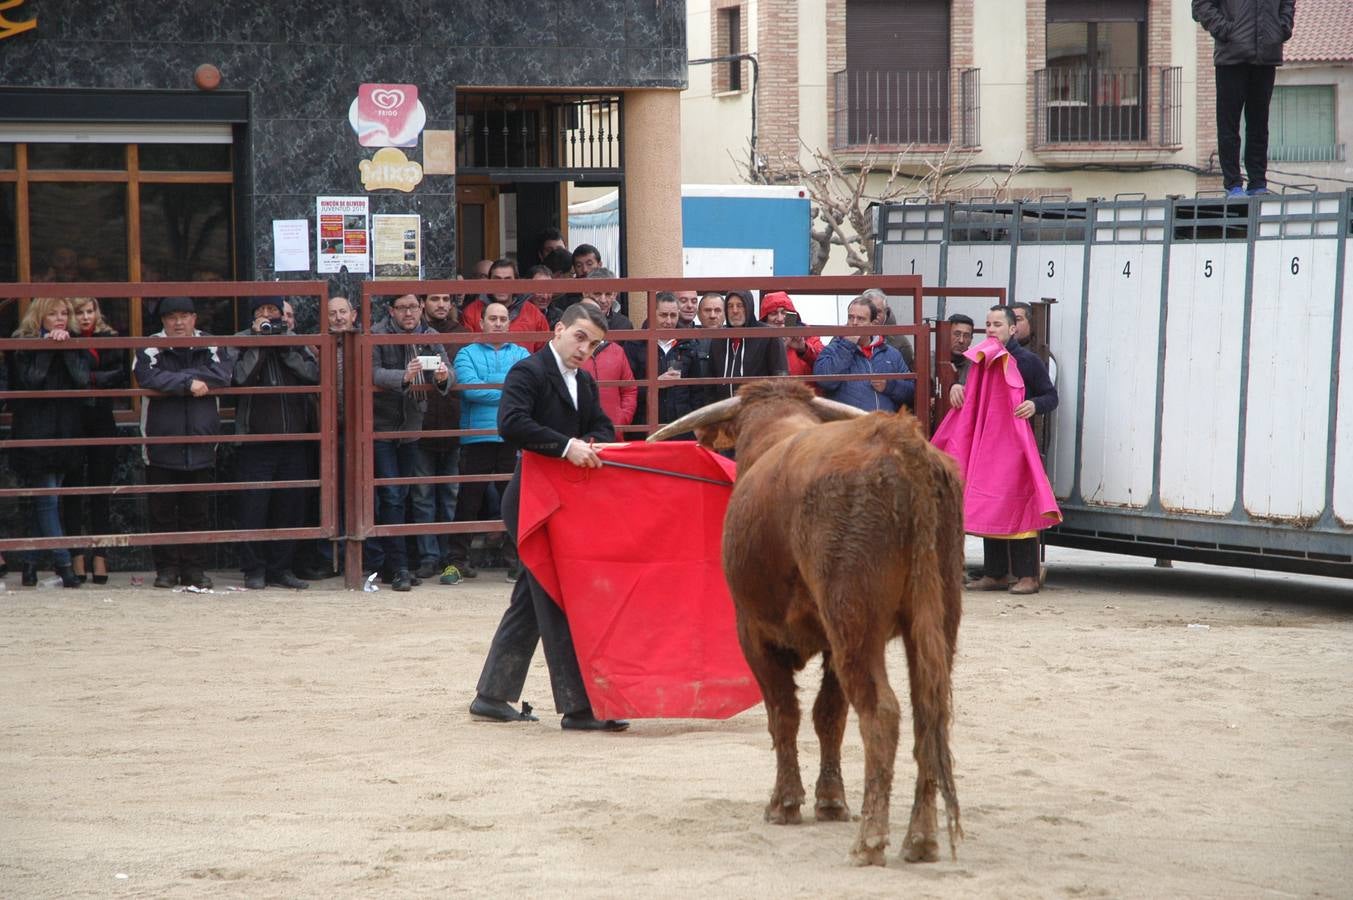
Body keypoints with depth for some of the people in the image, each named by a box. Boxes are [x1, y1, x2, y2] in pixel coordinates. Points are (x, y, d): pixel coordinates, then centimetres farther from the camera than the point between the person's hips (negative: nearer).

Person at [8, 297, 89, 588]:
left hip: (65, 433, 4)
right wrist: (48, 348, -18)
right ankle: (63, 563, -8)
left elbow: (82, 378, -7)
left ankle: (30, 561, 15)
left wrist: (66, 348, -13)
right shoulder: (23, 344, -3)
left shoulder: (75, 346, 9)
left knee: (44, 501, 8)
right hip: (35, 433, -4)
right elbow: (29, 379, -18)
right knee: (47, 500, -7)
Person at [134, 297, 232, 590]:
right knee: (162, 511, 2)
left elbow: (222, 376, -10)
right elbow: (149, 378, -20)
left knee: (198, 510, 6)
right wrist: (189, 383, -19)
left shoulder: (209, 347, 7)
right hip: (161, 447, -2)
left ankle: (195, 568, 13)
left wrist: (175, 380, -14)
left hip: (201, 448, 2)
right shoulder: (150, 348, -1)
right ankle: (167, 568, 11)